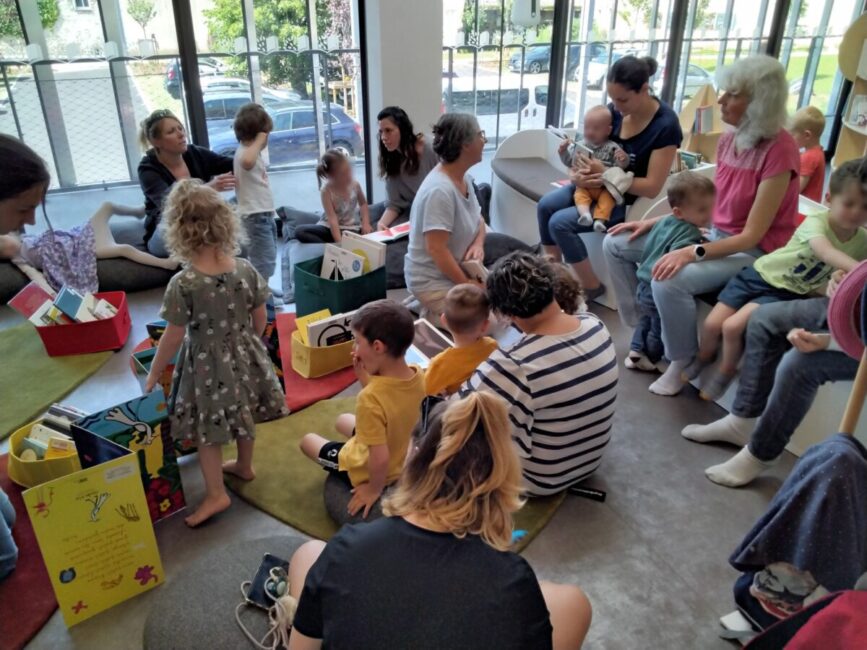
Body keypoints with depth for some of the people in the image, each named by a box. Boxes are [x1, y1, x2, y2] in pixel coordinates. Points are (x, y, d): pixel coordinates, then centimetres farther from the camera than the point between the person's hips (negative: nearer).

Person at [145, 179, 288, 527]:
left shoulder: (183, 283, -24)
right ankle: (244, 466, 47)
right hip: (244, 357, 5)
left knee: (207, 431, 12)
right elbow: (260, 320, -2)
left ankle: (216, 493, 19)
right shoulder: (246, 270, -12)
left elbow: (173, 339, -17)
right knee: (242, 414, 26)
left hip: (206, 365, -5)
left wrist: (153, 374, -1)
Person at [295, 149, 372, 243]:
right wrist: (339, 242, -33)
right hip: (331, 228, 0)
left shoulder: (355, 184, -5)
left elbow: (363, 203, 16)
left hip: (351, 229, 0)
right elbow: (332, 218, -23)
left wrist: (365, 223, 0)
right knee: (299, 231, -26)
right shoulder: (326, 190, -15)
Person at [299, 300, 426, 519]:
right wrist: (365, 377, -14)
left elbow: (380, 459, -36)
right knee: (343, 420, 29)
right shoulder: (418, 375, -19)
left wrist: (374, 489, -16)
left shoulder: (369, 399, -40)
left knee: (307, 440, 17)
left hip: (376, 473, -7)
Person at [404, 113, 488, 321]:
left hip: (457, 271, 9)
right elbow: (436, 249, -26)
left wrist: (478, 244, -7)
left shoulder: (464, 178, 3)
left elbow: (478, 221, 14)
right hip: (434, 281, -9)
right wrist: (467, 286, -19)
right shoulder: (440, 190, -24)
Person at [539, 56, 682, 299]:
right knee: (546, 205, -9)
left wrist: (606, 176, -27)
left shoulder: (665, 125, -23)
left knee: (560, 223, -20)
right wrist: (580, 173, -17)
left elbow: (652, 187, -23)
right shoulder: (615, 111, -7)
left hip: (631, 200, -7)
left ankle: (591, 286, -4)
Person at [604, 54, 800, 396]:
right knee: (616, 244, 1)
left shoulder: (779, 150, -21)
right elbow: (707, 205, 10)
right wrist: (653, 222, 1)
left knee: (668, 281, -34)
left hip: (752, 253, -8)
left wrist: (692, 253, -32)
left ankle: (681, 363, -9)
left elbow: (752, 236, -22)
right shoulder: (728, 140, 1)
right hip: (714, 235, 8)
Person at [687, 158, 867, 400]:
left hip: (788, 293, 1)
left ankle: (726, 371, 8)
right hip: (761, 274, -1)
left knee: (733, 326, -21)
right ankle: (704, 357, 28)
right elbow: (827, 253, -41)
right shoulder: (815, 223, -21)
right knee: (711, 323, -7)